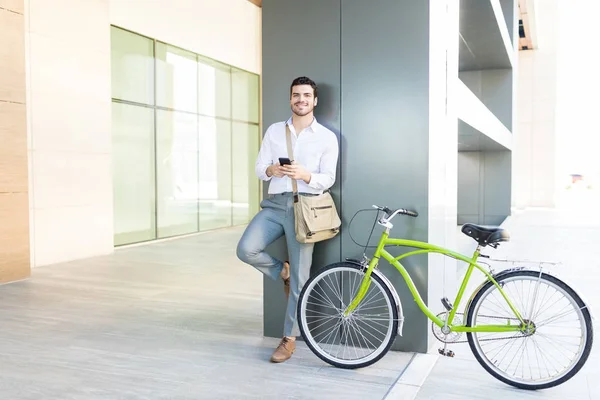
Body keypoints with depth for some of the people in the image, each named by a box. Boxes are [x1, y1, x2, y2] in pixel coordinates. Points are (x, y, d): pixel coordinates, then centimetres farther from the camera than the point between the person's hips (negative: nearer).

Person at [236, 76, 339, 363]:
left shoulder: (327, 137, 4)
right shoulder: (274, 131, 12)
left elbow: (328, 179, 1)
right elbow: (259, 169, 11)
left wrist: (305, 175, -19)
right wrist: (272, 170, -13)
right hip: (275, 203, 3)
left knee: (300, 276, -1)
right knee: (246, 250, -18)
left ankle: (289, 338, 14)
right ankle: (282, 272, 15)